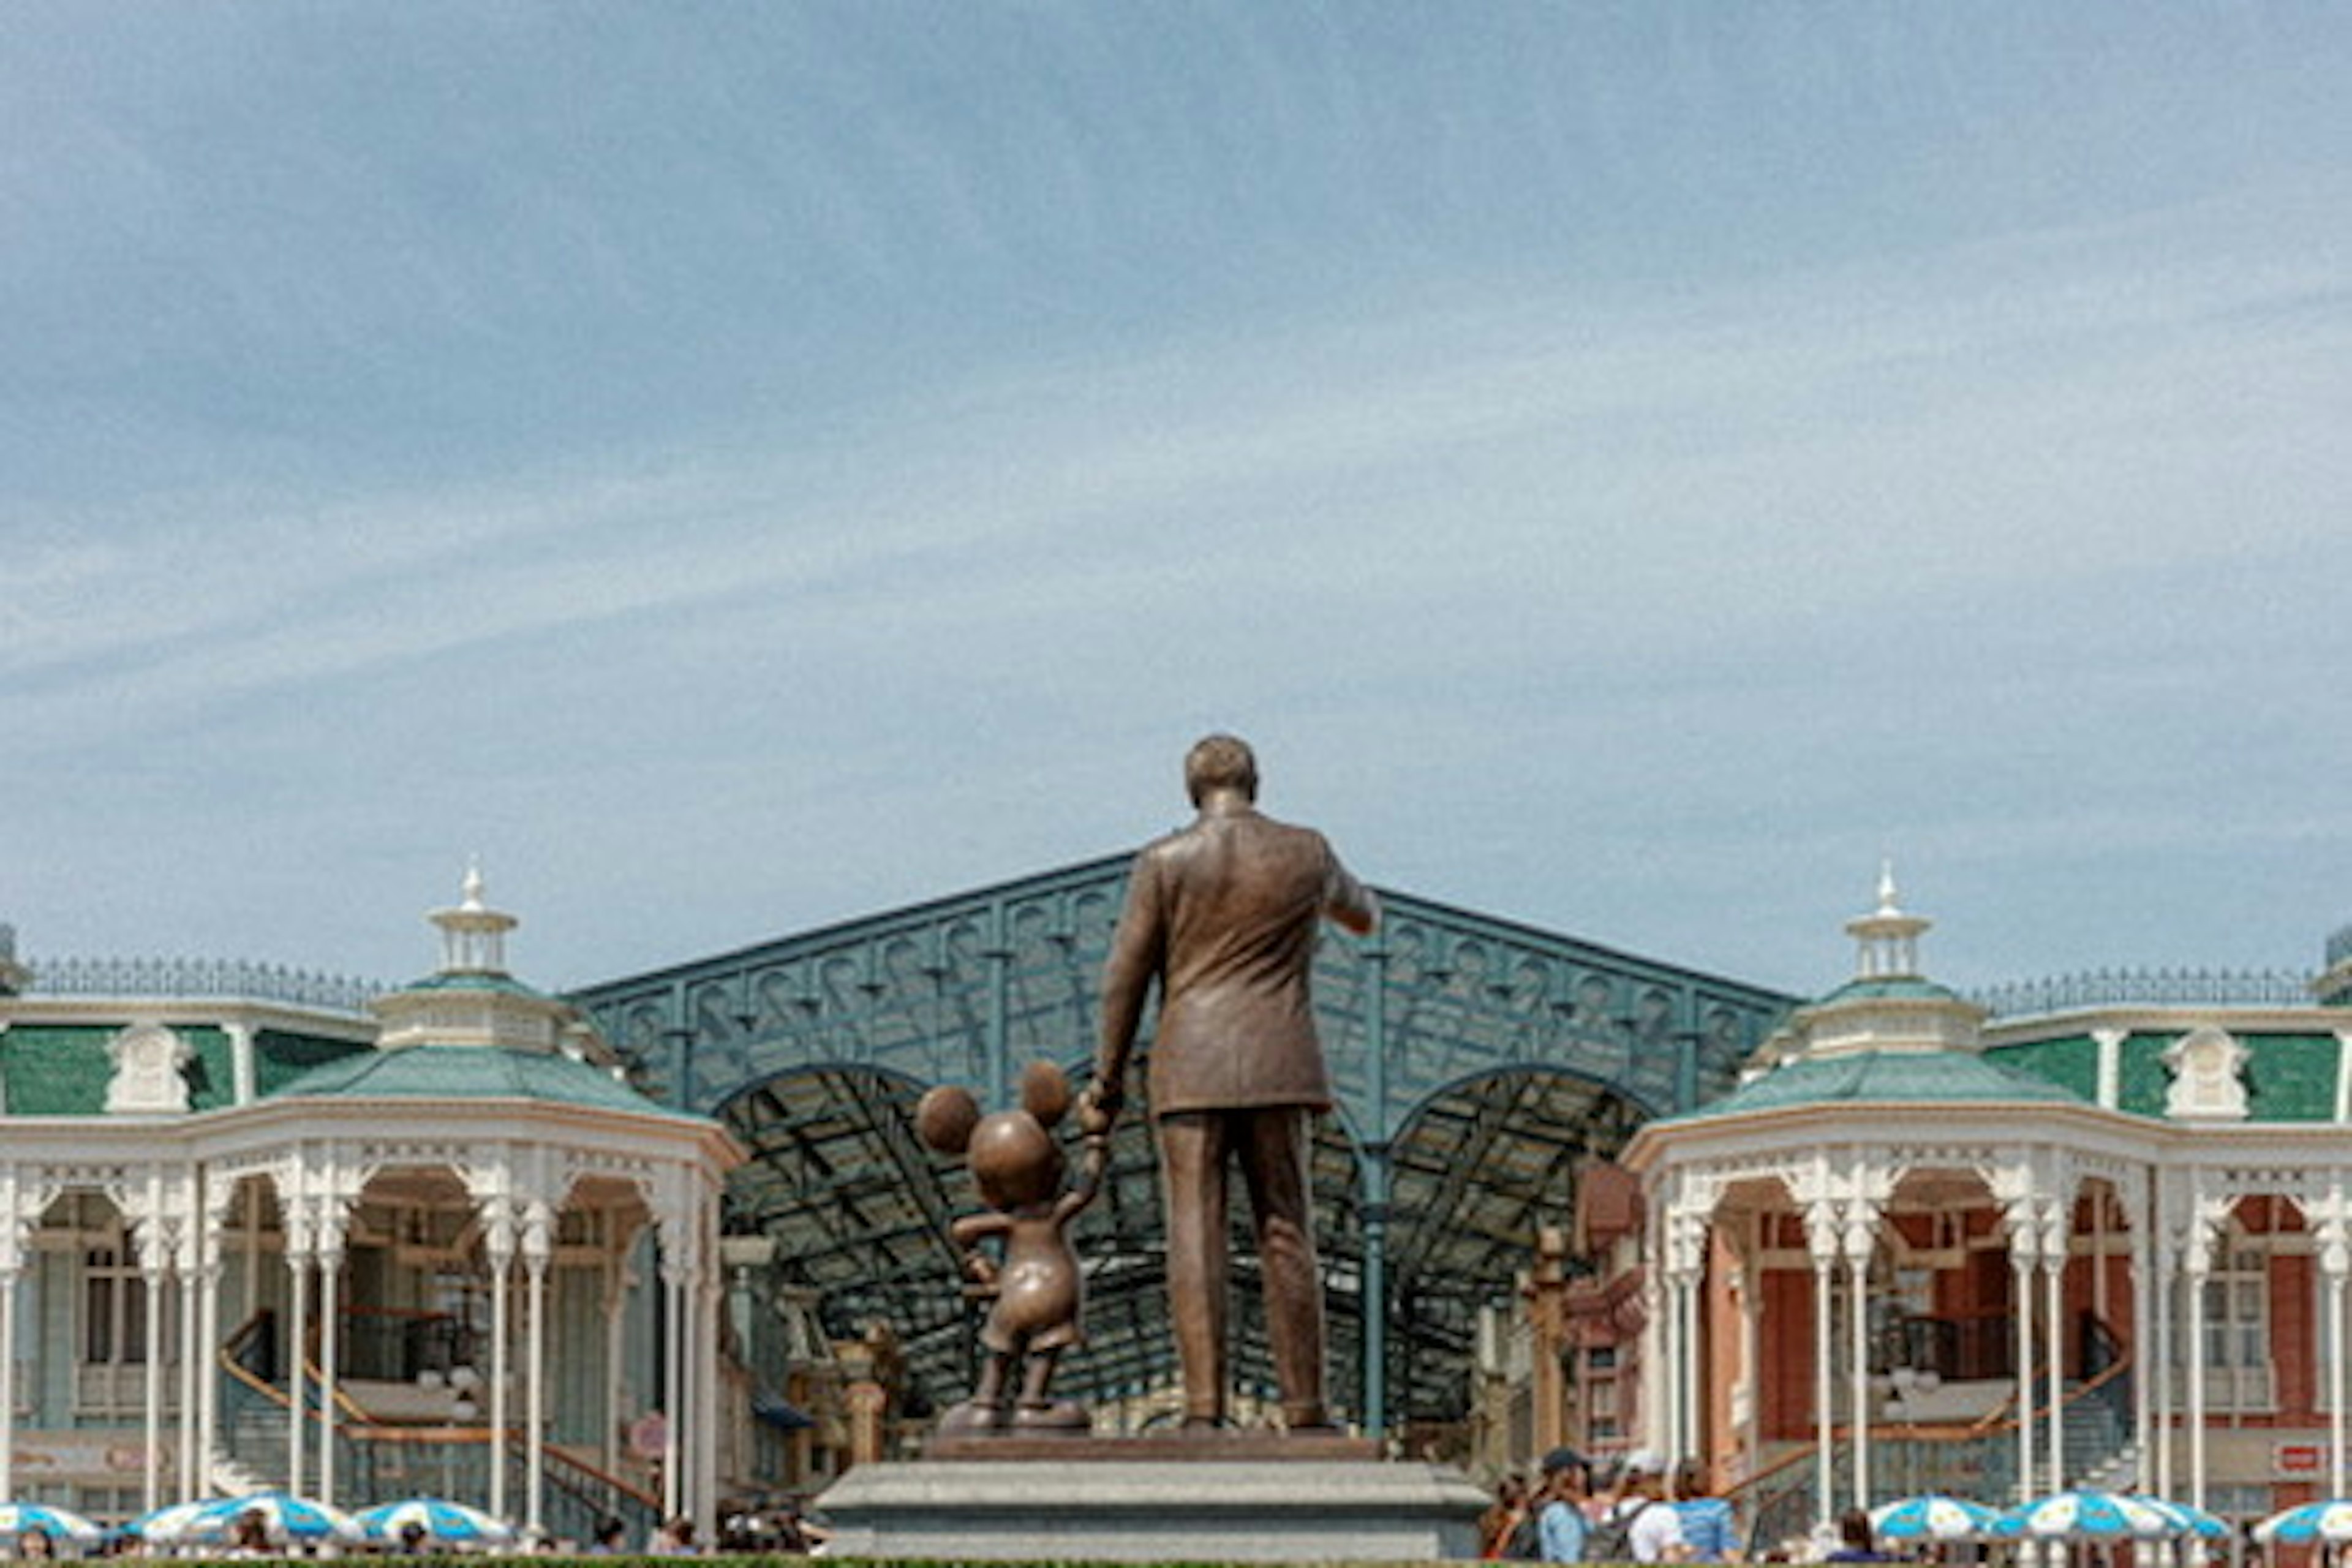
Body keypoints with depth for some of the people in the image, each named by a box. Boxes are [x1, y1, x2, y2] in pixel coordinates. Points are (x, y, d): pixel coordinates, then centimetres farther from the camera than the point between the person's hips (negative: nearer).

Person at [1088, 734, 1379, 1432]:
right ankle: (1305, 1410, 2)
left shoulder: (1163, 862, 0)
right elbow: (1359, 911, 27)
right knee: (1286, 1235, 4)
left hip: (1190, 1071, -1)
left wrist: (1107, 1083, 5)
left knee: (1195, 1236, -3)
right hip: (1278, 1067, 1)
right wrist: (1364, 914, 52)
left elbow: (1125, 977, -1)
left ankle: (1203, 1408, -10)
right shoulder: (1307, 854, 5)